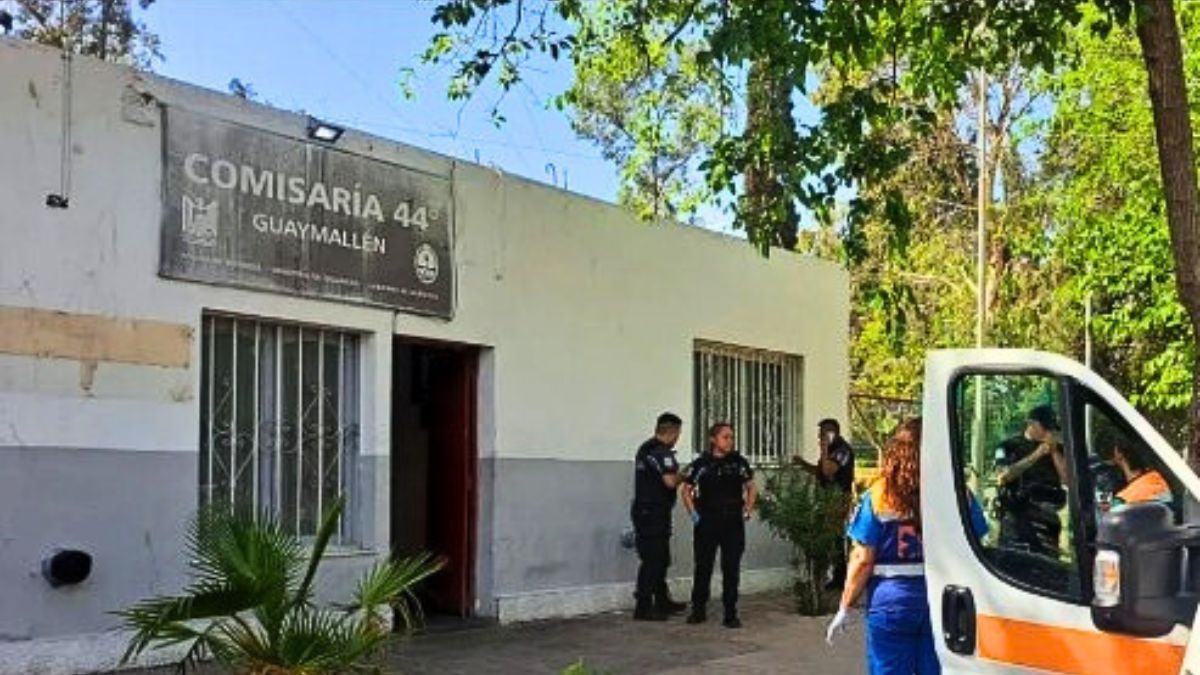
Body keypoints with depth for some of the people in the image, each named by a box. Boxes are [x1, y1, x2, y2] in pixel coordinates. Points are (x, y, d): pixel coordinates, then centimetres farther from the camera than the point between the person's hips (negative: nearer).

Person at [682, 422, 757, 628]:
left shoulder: (739, 462, 4)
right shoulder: (701, 464, 0)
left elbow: (751, 489, 13)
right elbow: (686, 490, 8)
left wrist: (747, 510, 2)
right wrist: (693, 513, -1)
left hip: (733, 523, 1)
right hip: (707, 523, -1)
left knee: (732, 569, 2)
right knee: (703, 567, 5)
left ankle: (731, 614, 8)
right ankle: (698, 610, 18)